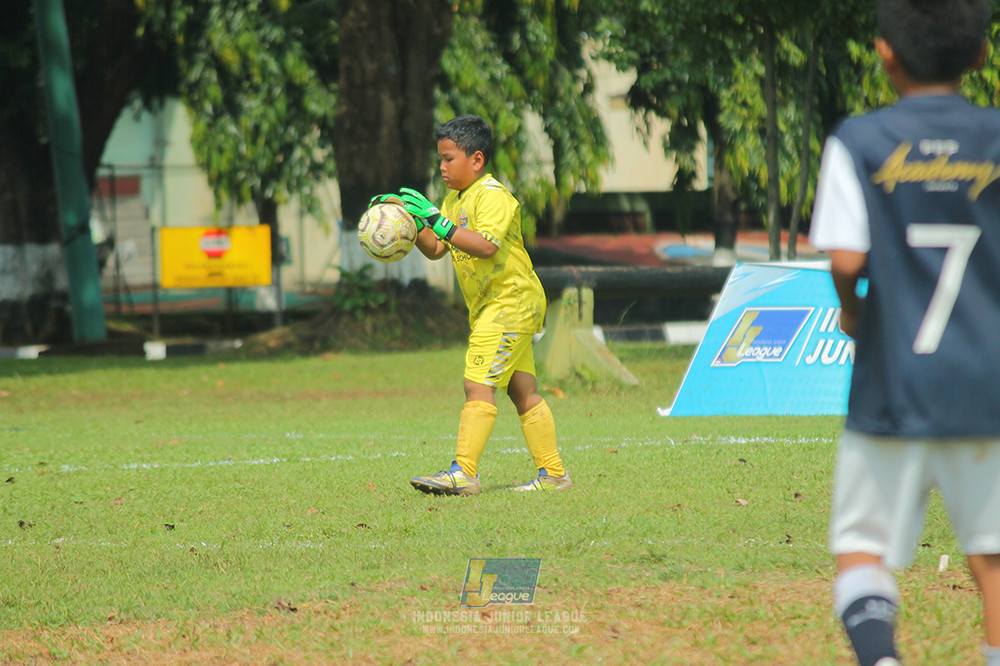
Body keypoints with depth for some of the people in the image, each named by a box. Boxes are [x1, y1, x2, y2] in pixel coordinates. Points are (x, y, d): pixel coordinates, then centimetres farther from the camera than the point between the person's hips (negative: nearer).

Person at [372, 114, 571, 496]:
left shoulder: (492, 196, -15)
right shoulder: (455, 200, 14)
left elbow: (486, 246, -30)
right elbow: (436, 250, 17)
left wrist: (438, 221, -32)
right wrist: (416, 225, -1)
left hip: (510, 302, -10)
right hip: (489, 307, 10)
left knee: (478, 385, -15)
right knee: (523, 392, 10)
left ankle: (463, 473, -20)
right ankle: (553, 474, 13)